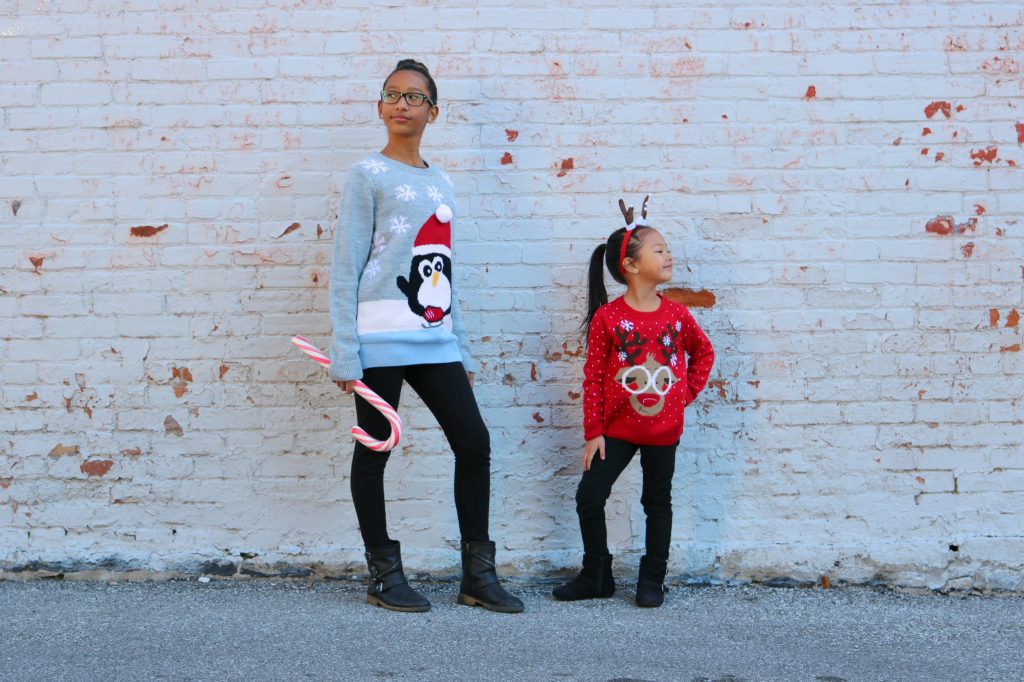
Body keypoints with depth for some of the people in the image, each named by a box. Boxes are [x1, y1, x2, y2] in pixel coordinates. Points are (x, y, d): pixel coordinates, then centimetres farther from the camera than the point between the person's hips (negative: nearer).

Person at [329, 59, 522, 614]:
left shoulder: (441, 183, 18)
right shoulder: (368, 174, 0)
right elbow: (346, 268, -4)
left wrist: (462, 350, 16)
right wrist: (345, 354, -11)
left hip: (434, 341, 6)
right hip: (380, 339, -6)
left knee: (474, 442, 2)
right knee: (374, 449, 3)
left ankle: (478, 574, 12)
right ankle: (383, 575, 16)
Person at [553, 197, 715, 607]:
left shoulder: (676, 315, -2)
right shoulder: (607, 318, -10)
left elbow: (703, 352, 17)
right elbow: (593, 378, -7)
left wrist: (689, 391, 4)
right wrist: (593, 432, -8)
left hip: (664, 429, 2)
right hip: (617, 428, -1)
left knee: (658, 502, 10)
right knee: (589, 496, -2)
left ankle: (652, 580, 23)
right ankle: (596, 576, 16)